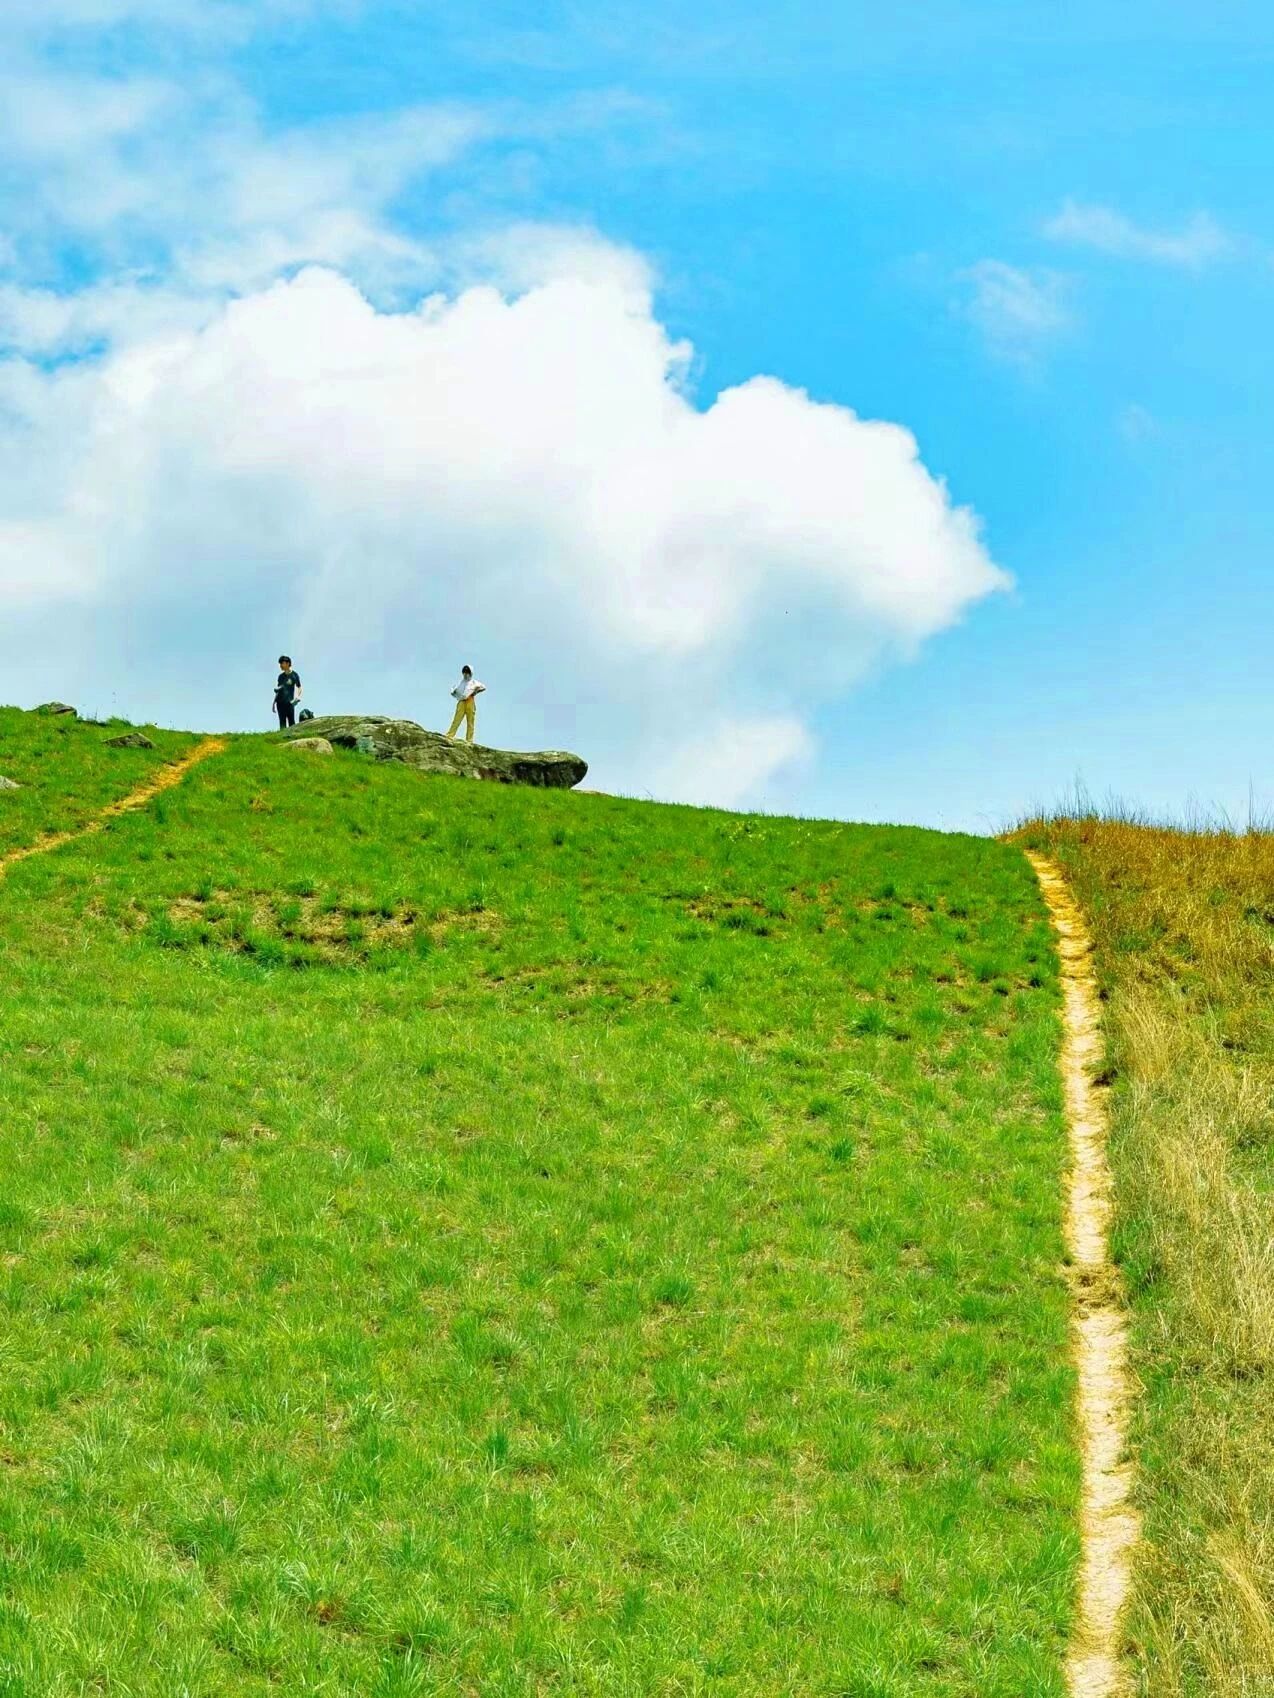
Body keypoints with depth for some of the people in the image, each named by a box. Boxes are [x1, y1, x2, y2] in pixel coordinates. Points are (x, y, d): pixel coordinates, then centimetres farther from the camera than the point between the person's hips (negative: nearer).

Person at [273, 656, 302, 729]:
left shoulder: (294, 675, 2)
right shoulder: (281, 676, 15)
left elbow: (299, 688, 4)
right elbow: (277, 690, 19)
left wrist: (297, 697, -13)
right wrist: (274, 702, 14)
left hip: (289, 702, -5)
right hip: (280, 702, 5)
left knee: (291, 722, -7)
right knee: (282, 722, 2)